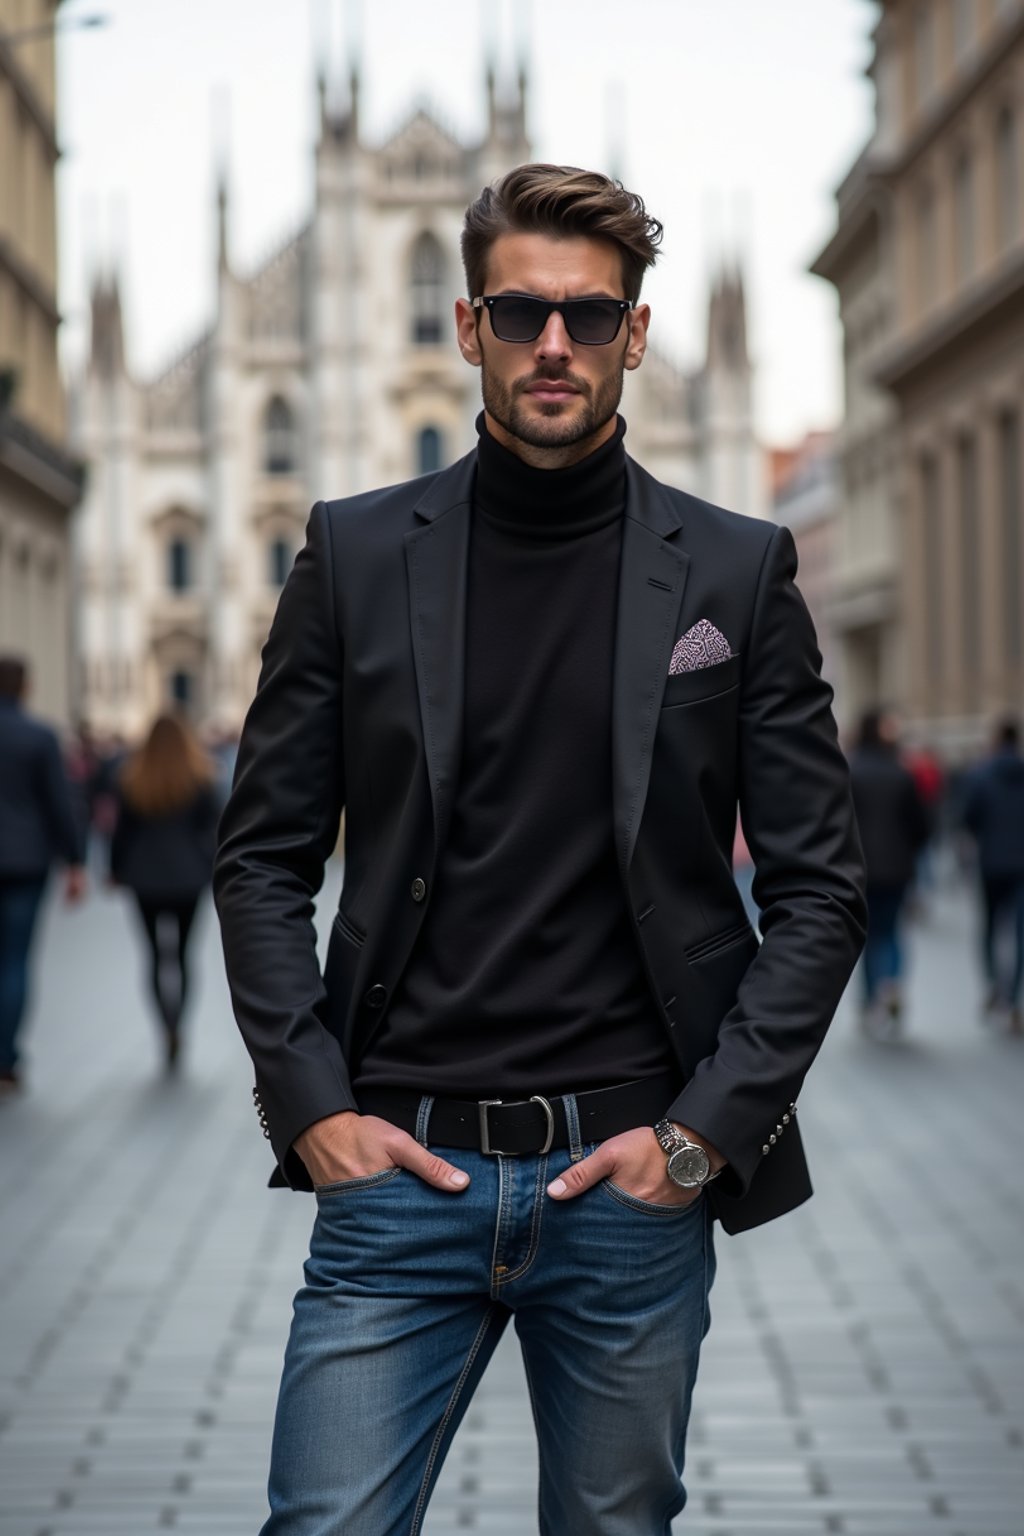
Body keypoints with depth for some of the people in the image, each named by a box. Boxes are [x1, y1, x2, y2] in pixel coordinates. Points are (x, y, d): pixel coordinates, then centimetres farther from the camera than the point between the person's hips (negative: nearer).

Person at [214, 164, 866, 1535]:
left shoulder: (736, 573, 4)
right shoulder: (357, 555, 6)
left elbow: (819, 888, 4)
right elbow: (263, 858, 7)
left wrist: (703, 1129, -5)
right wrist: (311, 1106, -3)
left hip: (634, 1178, 0)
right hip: (399, 1166, 0)